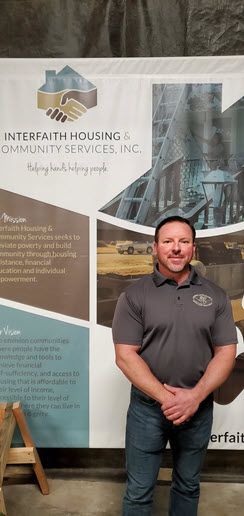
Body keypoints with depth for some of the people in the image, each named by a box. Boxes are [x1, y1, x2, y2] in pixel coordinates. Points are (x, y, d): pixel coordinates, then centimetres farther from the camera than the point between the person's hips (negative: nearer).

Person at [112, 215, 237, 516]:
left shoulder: (215, 296, 0)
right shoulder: (134, 295, -7)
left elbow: (226, 353, -3)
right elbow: (125, 356, -11)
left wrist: (195, 396, -16)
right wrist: (165, 397, -19)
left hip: (199, 409, 2)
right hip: (147, 407, -2)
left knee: (188, 486, 22)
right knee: (139, 491, 13)